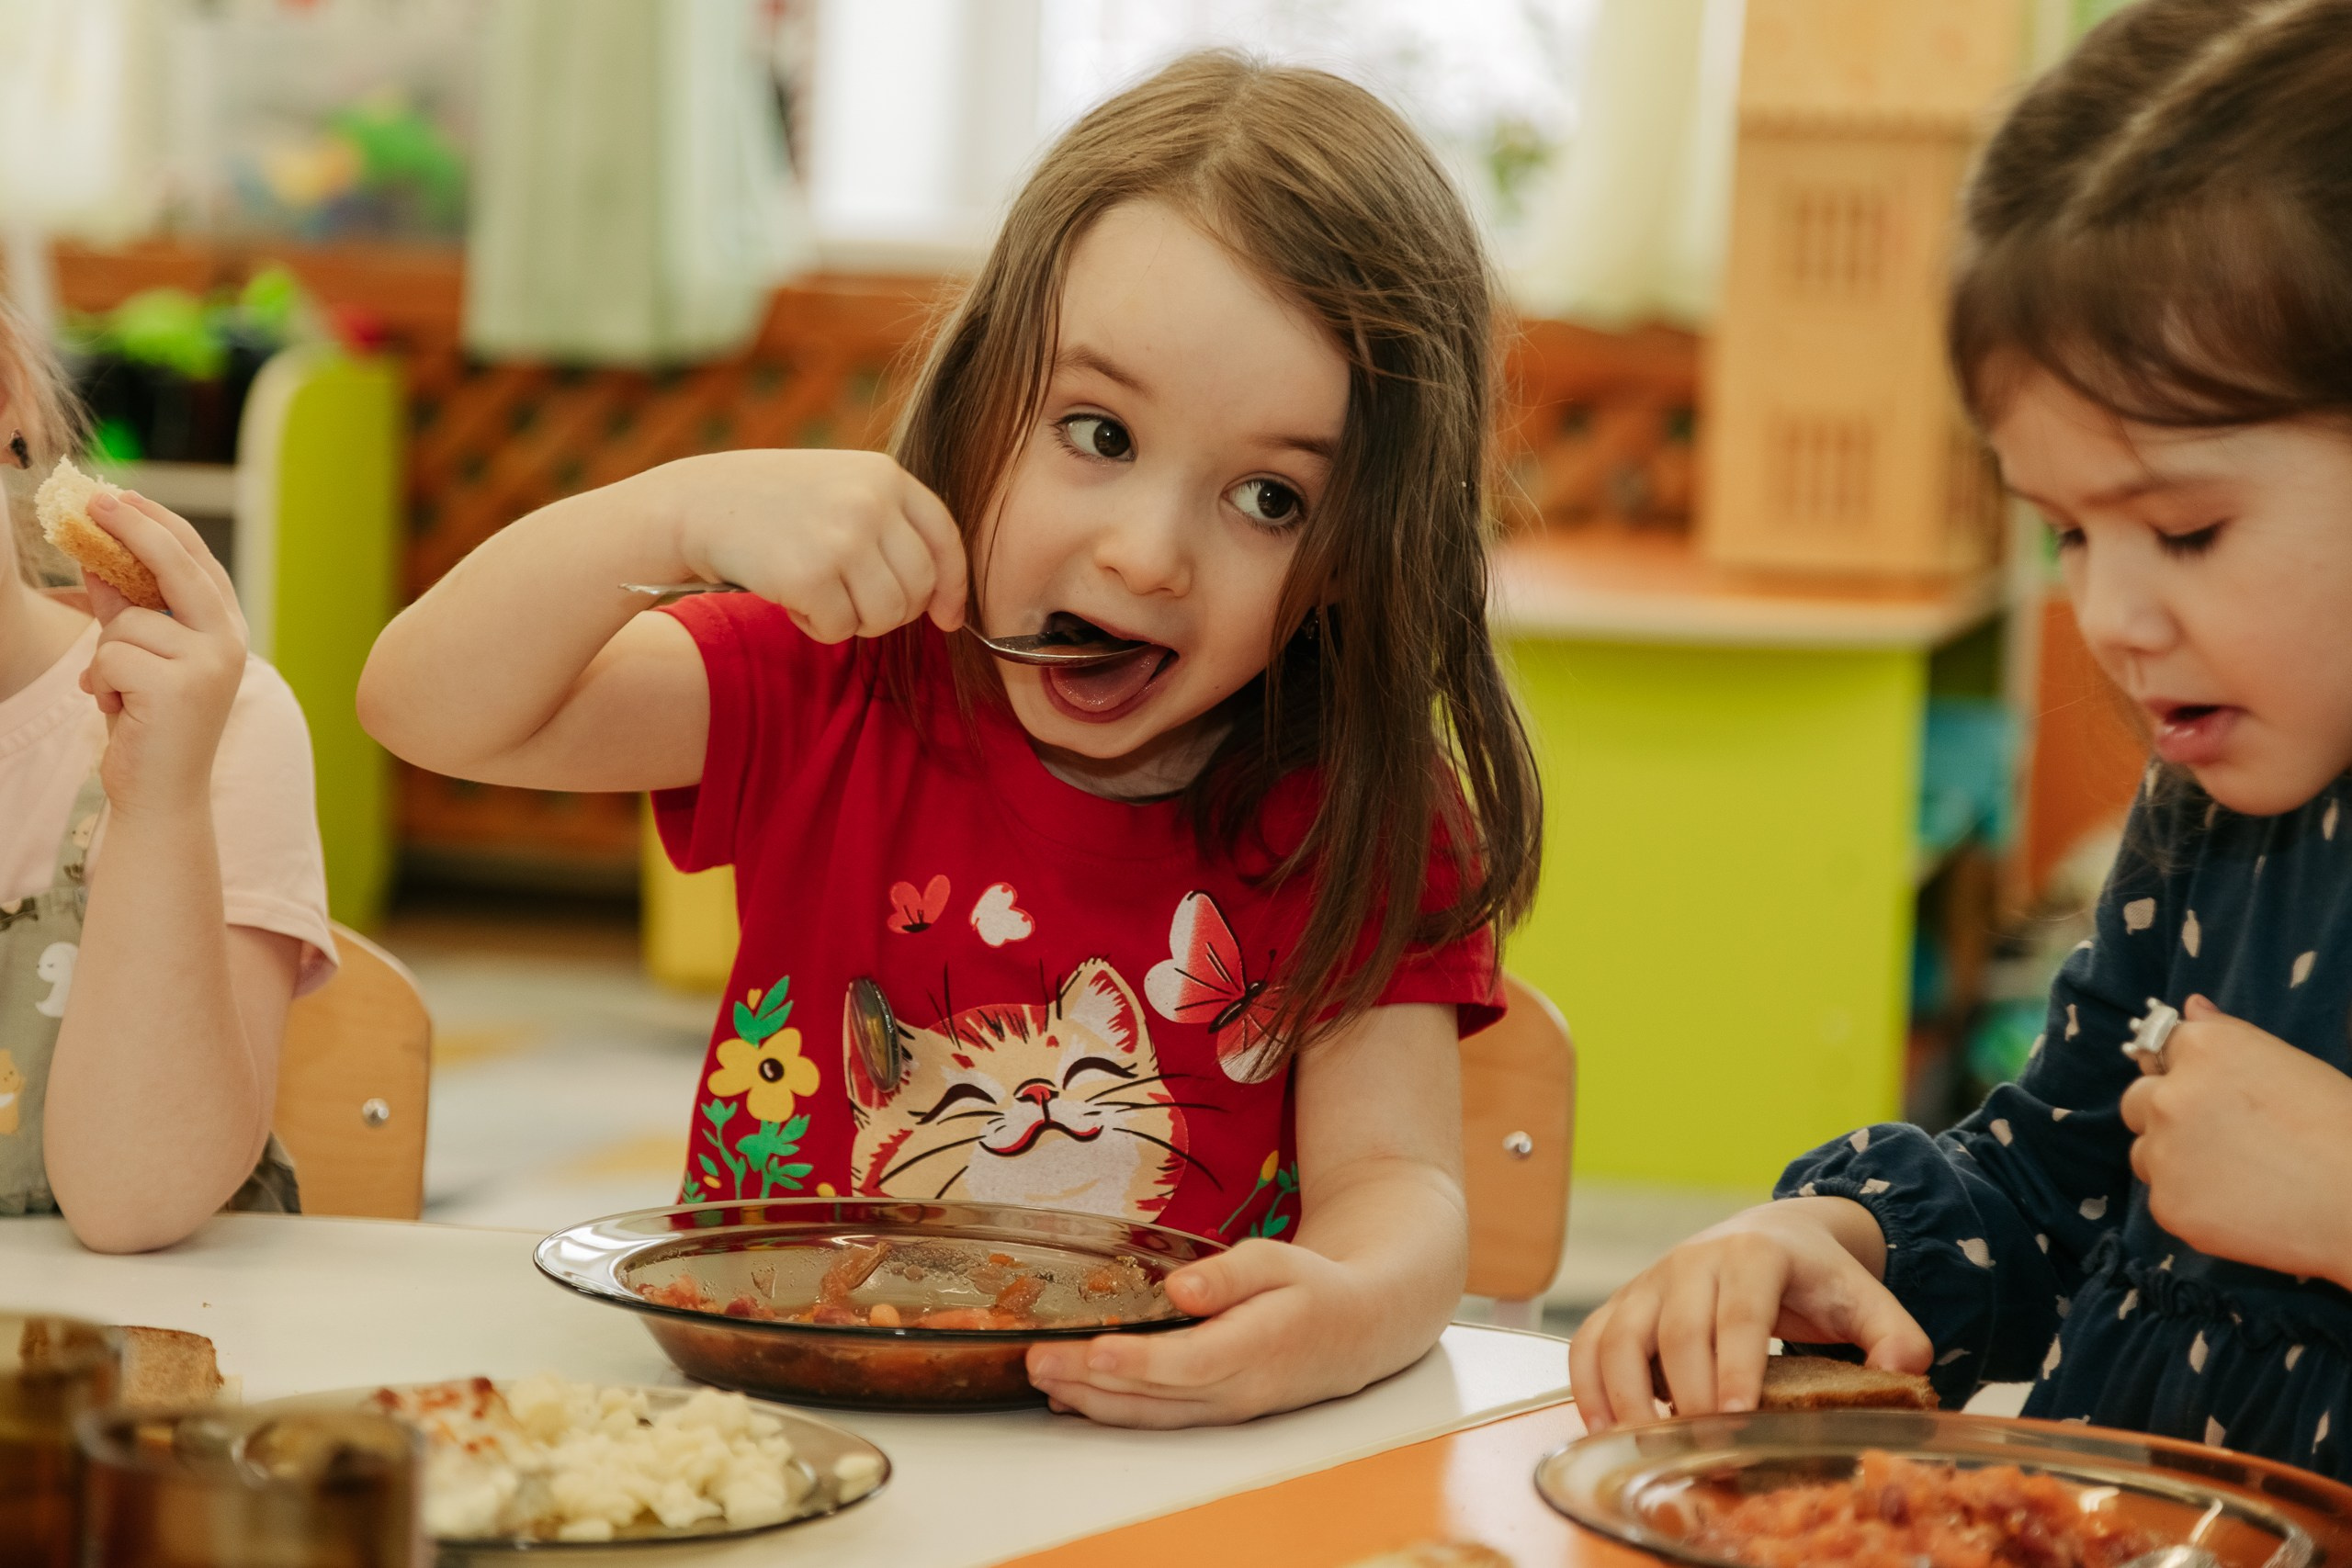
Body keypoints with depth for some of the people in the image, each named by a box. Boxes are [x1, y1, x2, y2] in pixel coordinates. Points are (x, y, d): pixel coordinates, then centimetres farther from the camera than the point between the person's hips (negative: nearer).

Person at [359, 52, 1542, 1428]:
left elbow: (1396, 1182, -13)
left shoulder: (1369, 822, -3)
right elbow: (429, 710, -4)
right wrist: (686, 512, -20)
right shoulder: (842, 689, 1)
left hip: (1161, 1475, 0)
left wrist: (1343, 1318, -37)